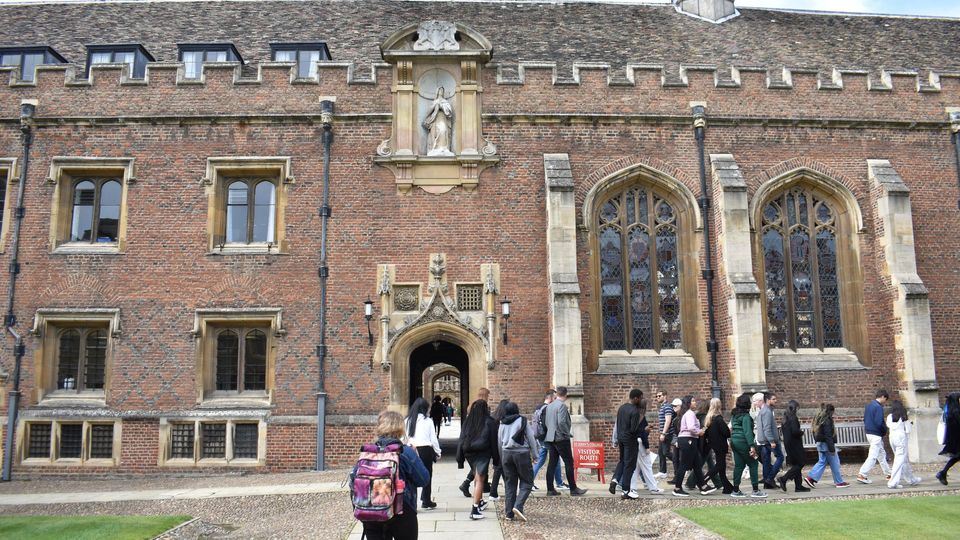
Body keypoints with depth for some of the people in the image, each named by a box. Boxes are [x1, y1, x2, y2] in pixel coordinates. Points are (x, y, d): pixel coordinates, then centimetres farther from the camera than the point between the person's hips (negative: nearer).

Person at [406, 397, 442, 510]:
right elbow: (433, 439, -2)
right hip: (426, 449, -2)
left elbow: (405, 437, -2)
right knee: (427, 475, 13)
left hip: (412, 450, 2)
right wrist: (438, 453, 9)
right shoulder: (427, 421, -6)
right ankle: (426, 501, 21)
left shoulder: (408, 420, -1)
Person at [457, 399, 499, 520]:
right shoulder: (489, 422, -6)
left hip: (469, 453, 5)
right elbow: (494, 441, -4)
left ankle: (480, 502, 38)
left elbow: (461, 440, 2)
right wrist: (496, 458, 3)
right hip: (483, 453, -4)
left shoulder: (467, 422, 3)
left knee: (477, 477, 22)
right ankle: (475, 510, -12)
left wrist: (460, 459, 4)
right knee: (480, 479, -5)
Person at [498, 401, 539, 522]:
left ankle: (509, 512, 8)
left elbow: (499, 442, 15)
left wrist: (502, 458, 23)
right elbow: (531, 438, -3)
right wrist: (535, 454, 5)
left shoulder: (502, 424, 9)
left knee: (509, 484, 10)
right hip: (521, 453, -4)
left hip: (506, 453, 4)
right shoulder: (522, 421, -4)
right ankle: (518, 506, -14)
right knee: (527, 482, 5)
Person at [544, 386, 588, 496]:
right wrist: (566, 432, -8)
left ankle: (550, 489, 8)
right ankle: (573, 489, 3)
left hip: (550, 438, 8)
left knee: (552, 463, 8)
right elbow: (561, 422, -23)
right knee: (569, 463, 0)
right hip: (561, 438, -8)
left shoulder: (549, 406, 11)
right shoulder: (562, 405, -13)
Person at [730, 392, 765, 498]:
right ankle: (755, 490, 1)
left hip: (734, 441, 8)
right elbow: (747, 431, -20)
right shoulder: (745, 416, -14)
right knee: (753, 464, 1)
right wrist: (752, 446, -22)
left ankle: (736, 490, 10)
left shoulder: (734, 414, 13)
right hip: (743, 442, -8)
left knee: (738, 465, 10)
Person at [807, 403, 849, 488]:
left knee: (822, 462, 13)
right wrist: (832, 448, -18)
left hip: (820, 444, 9)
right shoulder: (827, 420, -18)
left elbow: (815, 433, 16)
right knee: (835, 463, 3)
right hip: (826, 444, -9)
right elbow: (828, 435, -20)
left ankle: (811, 477, 2)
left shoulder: (818, 419, 11)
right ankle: (839, 482, 12)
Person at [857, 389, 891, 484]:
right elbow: (879, 423, -21)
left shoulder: (868, 405, 12)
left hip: (869, 433, 10)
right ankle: (862, 475, -12)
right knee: (873, 457, -8)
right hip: (876, 435, -10)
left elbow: (865, 419, 15)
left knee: (882, 454, 20)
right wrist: (885, 431, -5)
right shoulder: (878, 407, -17)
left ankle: (888, 474, 29)